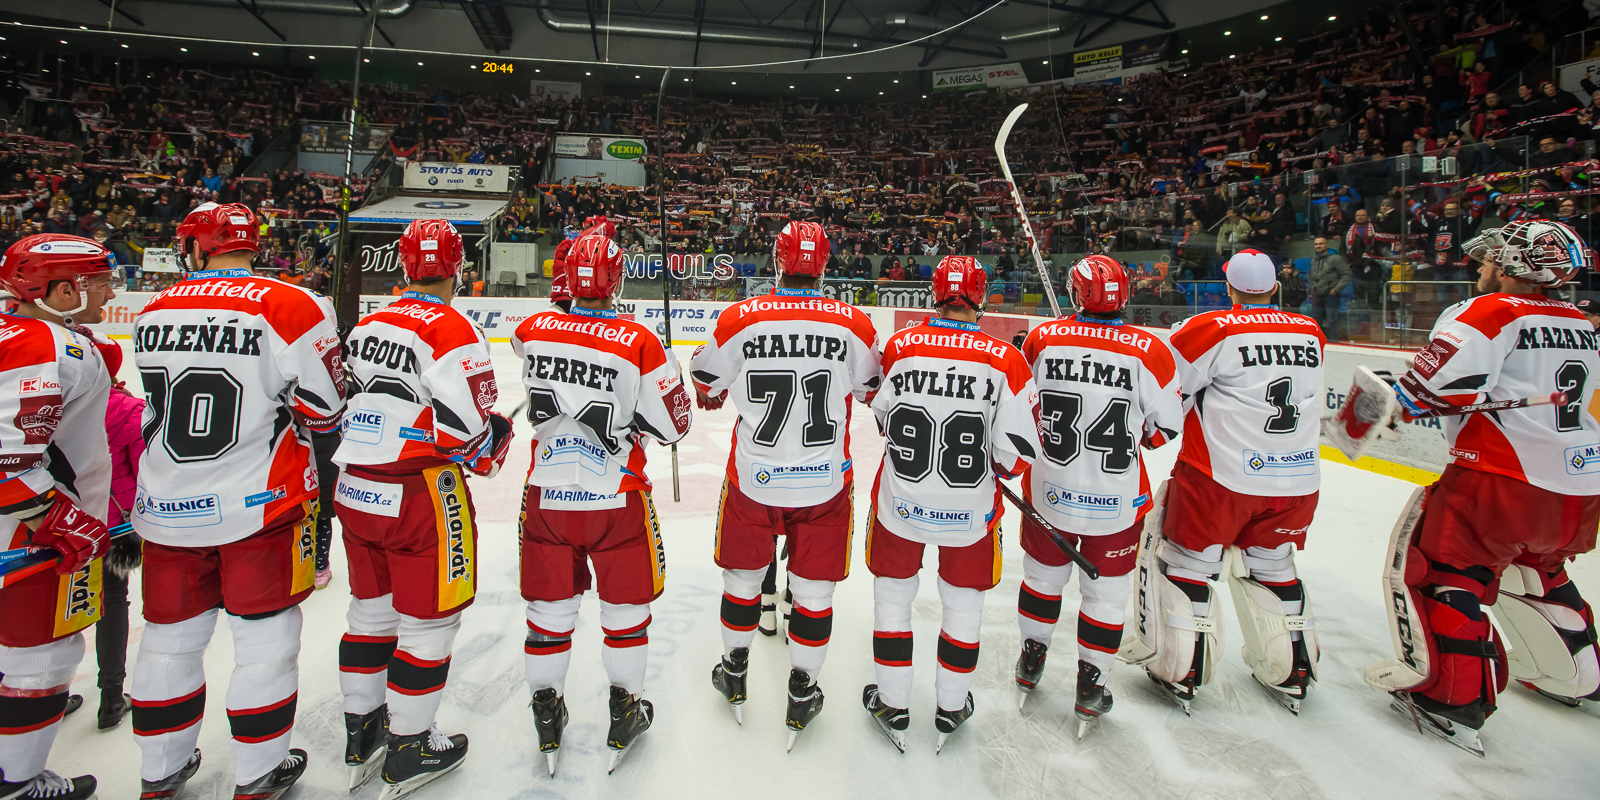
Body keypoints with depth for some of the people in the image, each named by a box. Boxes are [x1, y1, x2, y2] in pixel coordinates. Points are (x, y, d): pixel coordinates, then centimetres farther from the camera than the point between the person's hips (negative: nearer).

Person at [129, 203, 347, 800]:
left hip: (166, 506, 5)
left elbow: (160, 403, 16)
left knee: (171, 637, 18)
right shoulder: (290, 308, -13)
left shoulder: (152, 314, 4)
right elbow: (324, 409, -10)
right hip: (260, 504, -4)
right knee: (265, 637, 9)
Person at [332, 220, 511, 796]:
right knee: (427, 621, 8)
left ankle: (361, 732, 37)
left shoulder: (368, 326, 7)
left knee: (371, 610, 21)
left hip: (355, 490, 8)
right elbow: (464, 430, -22)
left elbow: (338, 404, 16)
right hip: (419, 498, -7)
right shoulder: (453, 331, -16)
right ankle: (408, 750, 21)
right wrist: (494, 439, -1)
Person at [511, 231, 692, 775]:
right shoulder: (639, 344, -15)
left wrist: (570, 305, 25)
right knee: (626, 605, 15)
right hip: (615, 501, -3)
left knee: (549, 607, 16)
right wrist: (669, 371, 6)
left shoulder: (534, 331, -5)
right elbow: (672, 426, -9)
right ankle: (624, 716, 28)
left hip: (546, 496, 3)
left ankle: (547, 716, 31)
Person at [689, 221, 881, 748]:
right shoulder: (854, 324, -9)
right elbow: (872, 389, 9)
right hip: (825, 484, 0)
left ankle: (734, 672, 41)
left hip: (753, 481, 1)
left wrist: (716, 396, 26)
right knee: (814, 589, 14)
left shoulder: (739, 320, -11)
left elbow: (707, 387, 4)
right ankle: (802, 696, 28)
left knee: (742, 576, 21)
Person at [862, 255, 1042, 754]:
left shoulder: (899, 347, -9)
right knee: (963, 603, 20)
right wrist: (990, 467, 10)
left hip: (900, 502, 1)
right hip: (970, 511, 0)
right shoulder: (1006, 361, -12)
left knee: (893, 595, 19)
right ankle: (951, 708, 35)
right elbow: (1018, 450, -11)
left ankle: (893, 706, 31)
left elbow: (884, 417, 3)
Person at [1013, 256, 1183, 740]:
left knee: (1043, 574, 22)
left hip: (1049, 492, 2)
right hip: (1117, 500, -2)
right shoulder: (1149, 352, -14)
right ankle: (1091, 685, 25)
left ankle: (1031, 660, 39)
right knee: (1106, 591, 15)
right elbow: (1166, 428, -4)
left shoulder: (1043, 340, -9)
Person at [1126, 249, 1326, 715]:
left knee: (1186, 562, 8)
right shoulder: (1311, 333, 6)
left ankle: (1179, 672, 14)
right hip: (1298, 481, 5)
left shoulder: (1212, 329, -11)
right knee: (1271, 566, 22)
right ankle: (1290, 674, 32)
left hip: (1221, 477, -5)